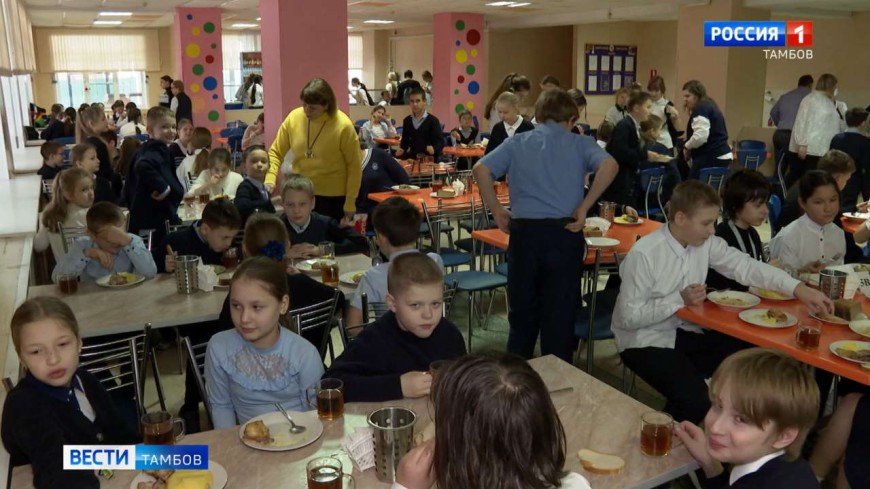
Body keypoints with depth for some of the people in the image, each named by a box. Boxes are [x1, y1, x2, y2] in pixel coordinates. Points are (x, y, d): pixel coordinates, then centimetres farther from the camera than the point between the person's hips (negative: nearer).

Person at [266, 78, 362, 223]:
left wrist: (350, 203, -8)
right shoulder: (293, 118, -8)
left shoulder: (343, 126, -18)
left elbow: (354, 167, -10)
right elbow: (276, 152, 2)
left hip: (333, 196, -3)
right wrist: (270, 179, -14)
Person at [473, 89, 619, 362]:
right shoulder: (579, 144, 5)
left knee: (522, 310, 15)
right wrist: (584, 206, -8)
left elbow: (481, 170, -4)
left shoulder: (516, 143, 9)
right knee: (560, 313, 9)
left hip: (524, 232, 2)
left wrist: (497, 210, 2)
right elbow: (609, 166, -13)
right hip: (564, 234, -1)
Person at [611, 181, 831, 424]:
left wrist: (799, 289, -16)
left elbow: (746, 266, -6)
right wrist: (679, 300, -24)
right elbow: (629, 317, -21)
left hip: (684, 330, 7)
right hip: (645, 340, -7)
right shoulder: (643, 254, -23)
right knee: (695, 399, -24)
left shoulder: (706, 243, -4)